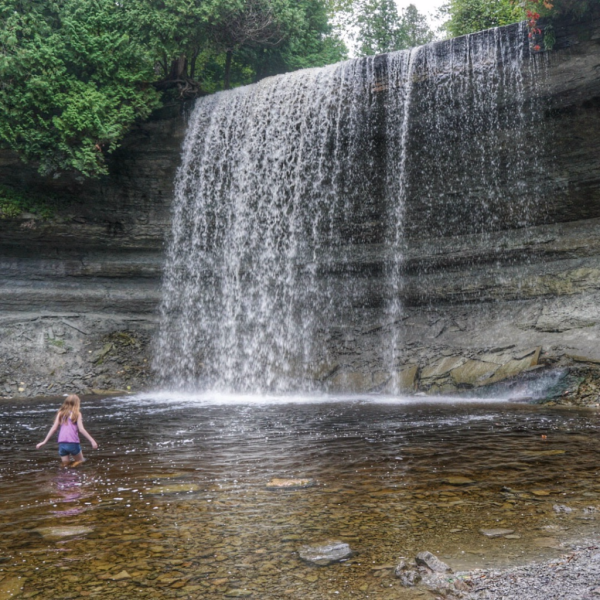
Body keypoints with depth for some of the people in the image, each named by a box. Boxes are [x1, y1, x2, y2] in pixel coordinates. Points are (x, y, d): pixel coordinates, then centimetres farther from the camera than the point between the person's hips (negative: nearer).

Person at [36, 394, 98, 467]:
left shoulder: (60, 413, 12)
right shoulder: (77, 414, 1)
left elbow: (53, 428, 9)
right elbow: (81, 429, -6)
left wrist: (44, 442, 15)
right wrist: (92, 440, -5)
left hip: (61, 443, 4)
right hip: (73, 443, -4)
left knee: (66, 465, 19)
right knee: (80, 461, 15)